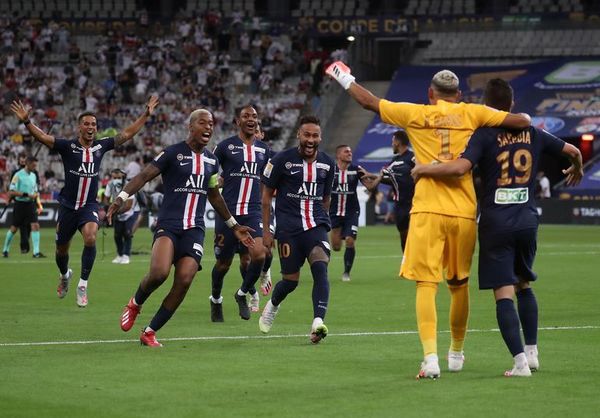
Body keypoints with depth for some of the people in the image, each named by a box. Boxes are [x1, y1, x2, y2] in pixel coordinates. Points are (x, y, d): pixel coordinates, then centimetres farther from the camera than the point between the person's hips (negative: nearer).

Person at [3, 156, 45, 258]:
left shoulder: (33, 176, 10)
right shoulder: (18, 175, -11)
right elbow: (11, 192, -17)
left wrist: (39, 205, 11)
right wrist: (27, 195, -22)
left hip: (30, 204, 5)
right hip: (20, 204, -5)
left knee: (35, 225, -11)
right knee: (14, 228, 5)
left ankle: (36, 252, -13)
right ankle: (5, 250, 24)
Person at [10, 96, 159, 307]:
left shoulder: (101, 146, 2)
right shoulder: (68, 146, -6)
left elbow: (127, 134, 11)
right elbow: (42, 137, -16)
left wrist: (146, 115, 10)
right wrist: (26, 122, -32)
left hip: (89, 206, 0)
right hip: (68, 206, 0)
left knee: (90, 238, -28)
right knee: (62, 249, 12)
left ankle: (83, 285, -18)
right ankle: (65, 275, 47)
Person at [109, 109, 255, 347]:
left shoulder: (211, 160, 15)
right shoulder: (173, 153, -2)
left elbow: (214, 197, 28)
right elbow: (144, 176, -9)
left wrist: (234, 226, 31)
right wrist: (122, 197, -25)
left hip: (194, 229, 5)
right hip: (168, 226, -5)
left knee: (184, 281, -12)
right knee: (159, 272, -27)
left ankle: (149, 333, 2)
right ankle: (135, 304, 7)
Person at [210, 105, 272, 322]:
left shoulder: (263, 149, 13)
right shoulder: (226, 146, 1)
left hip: (252, 212, 2)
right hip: (228, 212, -2)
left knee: (259, 254, -19)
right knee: (223, 263, 5)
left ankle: (244, 293, 7)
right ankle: (215, 300, 32)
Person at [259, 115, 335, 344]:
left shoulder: (327, 164, 8)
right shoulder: (282, 160, -3)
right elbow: (266, 194, 3)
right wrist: (265, 230, 1)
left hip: (316, 226, 2)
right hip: (288, 228, -2)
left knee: (320, 267, -23)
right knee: (291, 280, 1)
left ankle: (318, 322, -32)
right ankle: (272, 305, 36)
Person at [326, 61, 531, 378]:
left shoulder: (416, 114, 4)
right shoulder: (472, 114, 5)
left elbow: (368, 101, 12)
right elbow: (523, 121, -2)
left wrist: (344, 78, 29)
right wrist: (523, 122, 23)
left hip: (427, 211, -2)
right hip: (464, 212, 2)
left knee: (426, 285, -4)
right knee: (459, 285, 17)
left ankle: (430, 358, -20)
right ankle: (456, 353, 32)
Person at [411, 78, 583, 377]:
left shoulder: (485, 135, -7)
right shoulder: (533, 134, 8)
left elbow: (460, 167, -23)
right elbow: (573, 151, 20)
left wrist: (424, 169, -8)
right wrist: (576, 170, 42)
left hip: (496, 222, -4)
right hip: (527, 220, 4)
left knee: (504, 293, -4)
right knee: (524, 284, 23)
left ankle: (520, 361, -13)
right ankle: (532, 352, 20)